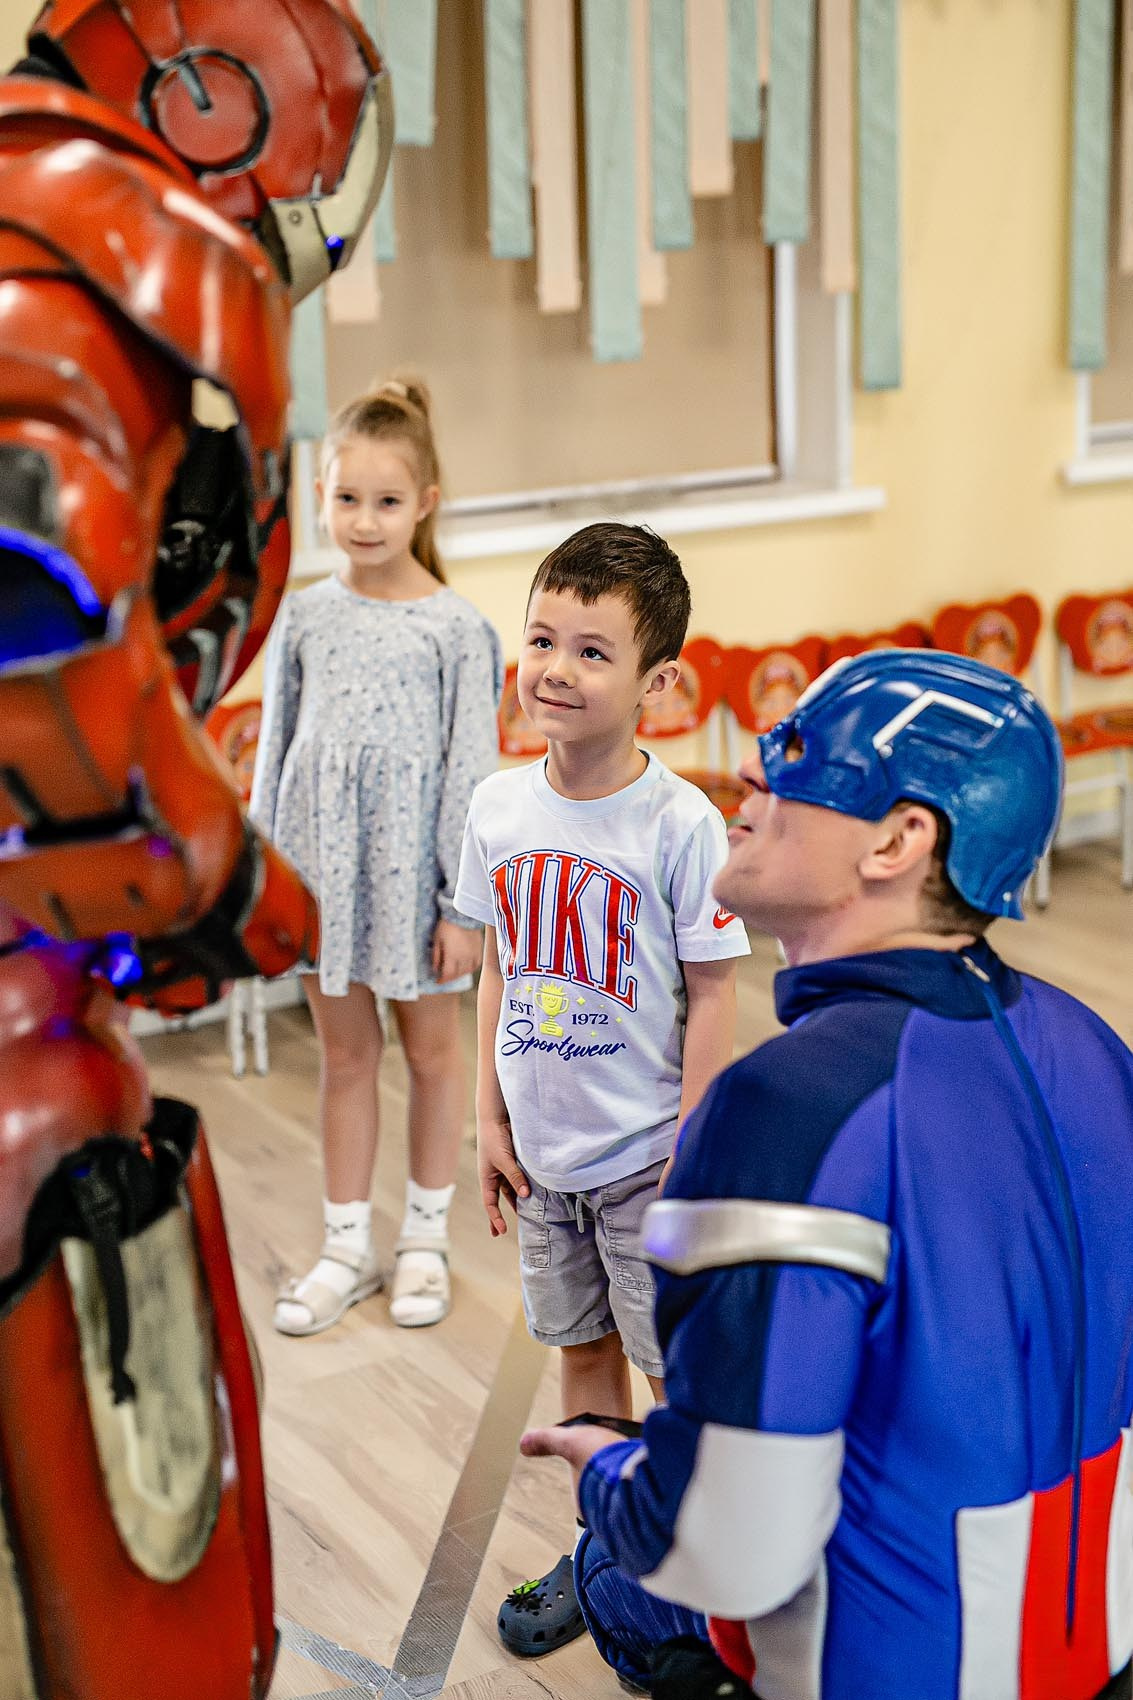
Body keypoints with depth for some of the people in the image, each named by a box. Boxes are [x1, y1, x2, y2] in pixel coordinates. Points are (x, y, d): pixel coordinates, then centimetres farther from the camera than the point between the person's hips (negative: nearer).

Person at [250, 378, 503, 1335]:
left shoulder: (455, 628, -8)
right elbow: (276, 750, 6)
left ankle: (425, 1239, 28)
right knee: (344, 1054, 13)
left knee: (430, 1047, 12)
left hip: (411, 869, -3)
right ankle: (347, 1249, 24)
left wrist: (464, 904, -9)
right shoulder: (305, 616, 2)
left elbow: (471, 769, -7)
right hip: (319, 868, 3)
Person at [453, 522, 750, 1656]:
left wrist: (691, 1148, -12)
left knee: (680, 1367, 7)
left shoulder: (681, 824, -17)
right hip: (544, 1149, 5)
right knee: (583, 1351, 18)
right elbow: (501, 969, 7)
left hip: (647, 1154, -5)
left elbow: (711, 994, -12)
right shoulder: (498, 807, -2)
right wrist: (490, 1116, 6)